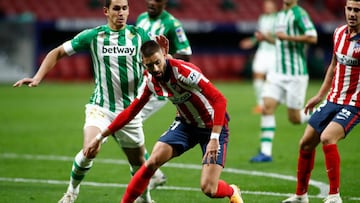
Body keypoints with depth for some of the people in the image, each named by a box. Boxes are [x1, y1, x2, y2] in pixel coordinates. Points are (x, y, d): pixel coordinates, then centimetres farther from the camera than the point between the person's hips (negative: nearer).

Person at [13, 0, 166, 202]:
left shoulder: (139, 35, 0)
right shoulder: (93, 36, -2)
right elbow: (58, 53, 5)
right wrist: (38, 78, -6)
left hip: (130, 110, 2)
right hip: (100, 107, -2)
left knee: (138, 162, 10)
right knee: (90, 150, -25)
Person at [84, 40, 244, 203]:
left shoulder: (184, 71, -29)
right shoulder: (150, 81, -8)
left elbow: (219, 100, -31)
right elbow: (131, 111, 6)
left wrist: (214, 139, -38)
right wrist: (100, 137, 8)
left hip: (213, 126, -5)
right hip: (186, 124, 5)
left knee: (208, 189, -13)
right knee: (152, 162, -15)